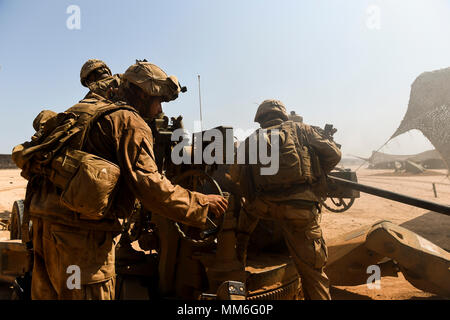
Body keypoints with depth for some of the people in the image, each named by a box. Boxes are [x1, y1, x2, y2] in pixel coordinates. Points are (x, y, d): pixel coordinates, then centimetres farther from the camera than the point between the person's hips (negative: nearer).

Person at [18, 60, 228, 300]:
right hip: (81, 232, -9)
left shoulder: (85, 111, 19)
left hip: (45, 221, 9)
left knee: (48, 293, 20)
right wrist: (200, 202, -9)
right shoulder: (130, 122, -8)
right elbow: (147, 184, -18)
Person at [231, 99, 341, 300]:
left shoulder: (252, 140, 17)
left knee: (248, 208, 36)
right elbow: (333, 154, 11)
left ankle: (238, 256, 44)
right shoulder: (300, 129, 16)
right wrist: (314, 175, 26)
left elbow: (236, 175, 15)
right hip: (300, 206, -2)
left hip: (262, 206, 2)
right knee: (312, 268, 8)